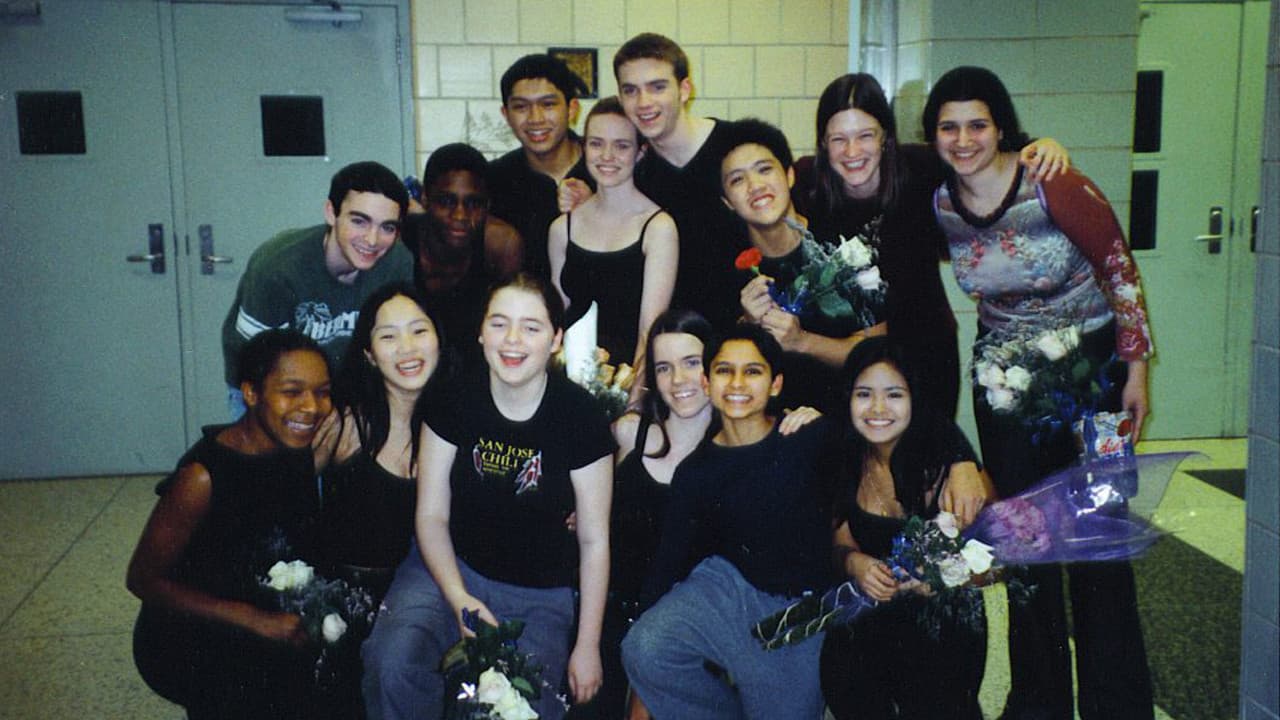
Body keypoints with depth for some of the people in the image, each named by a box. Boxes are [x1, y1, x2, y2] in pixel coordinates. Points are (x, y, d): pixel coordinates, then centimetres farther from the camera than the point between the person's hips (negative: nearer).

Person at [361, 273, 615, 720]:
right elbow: (431, 515, 0)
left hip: (540, 595, 0)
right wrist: (458, 598, -14)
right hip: (451, 567, 1)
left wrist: (588, 645, -2)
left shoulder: (579, 416, -11)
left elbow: (594, 540, -4)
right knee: (392, 664, -26)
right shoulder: (456, 399, -6)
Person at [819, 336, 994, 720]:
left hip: (944, 619, -3)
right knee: (843, 677, -20)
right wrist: (854, 563, -13)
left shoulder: (944, 458, -10)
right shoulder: (846, 459, 0)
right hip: (869, 620, 3)